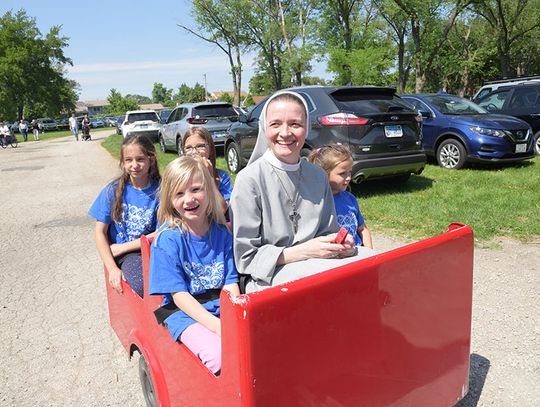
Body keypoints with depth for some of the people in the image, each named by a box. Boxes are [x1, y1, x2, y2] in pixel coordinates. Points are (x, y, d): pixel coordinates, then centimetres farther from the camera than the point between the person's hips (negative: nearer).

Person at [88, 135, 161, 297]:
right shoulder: (113, 191, -1)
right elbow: (100, 232, 0)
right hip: (124, 255, 0)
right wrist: (112, 268, -11)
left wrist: (122, 247, -7)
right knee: (142, 285, -32)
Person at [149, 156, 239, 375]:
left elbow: (230, 283, 2)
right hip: (184, 313, -3)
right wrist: (217, 326, -22)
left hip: (220, 307, 4)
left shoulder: (221, 233, 1)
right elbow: (179, 295, -12)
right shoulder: (167, 239, -11)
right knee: (219, 356, -28)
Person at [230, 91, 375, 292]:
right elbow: (246, 257, -10)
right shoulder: (249, 180, -12)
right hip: (269, 279, -6)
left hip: (315, 263, 6)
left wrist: (341, 245, -8)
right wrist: (305, 251, -19)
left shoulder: (318, 176, 6)